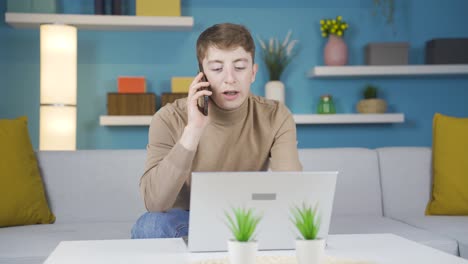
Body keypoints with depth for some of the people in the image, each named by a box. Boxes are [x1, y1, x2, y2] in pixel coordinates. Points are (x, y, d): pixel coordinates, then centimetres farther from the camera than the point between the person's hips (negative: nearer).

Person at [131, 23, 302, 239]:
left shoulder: (276, 118, -11)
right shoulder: (170, 119, -16)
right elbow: (154, 202, -28)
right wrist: (193, 131, -35)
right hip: (186, 225, 0)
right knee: (150, 225, -32)